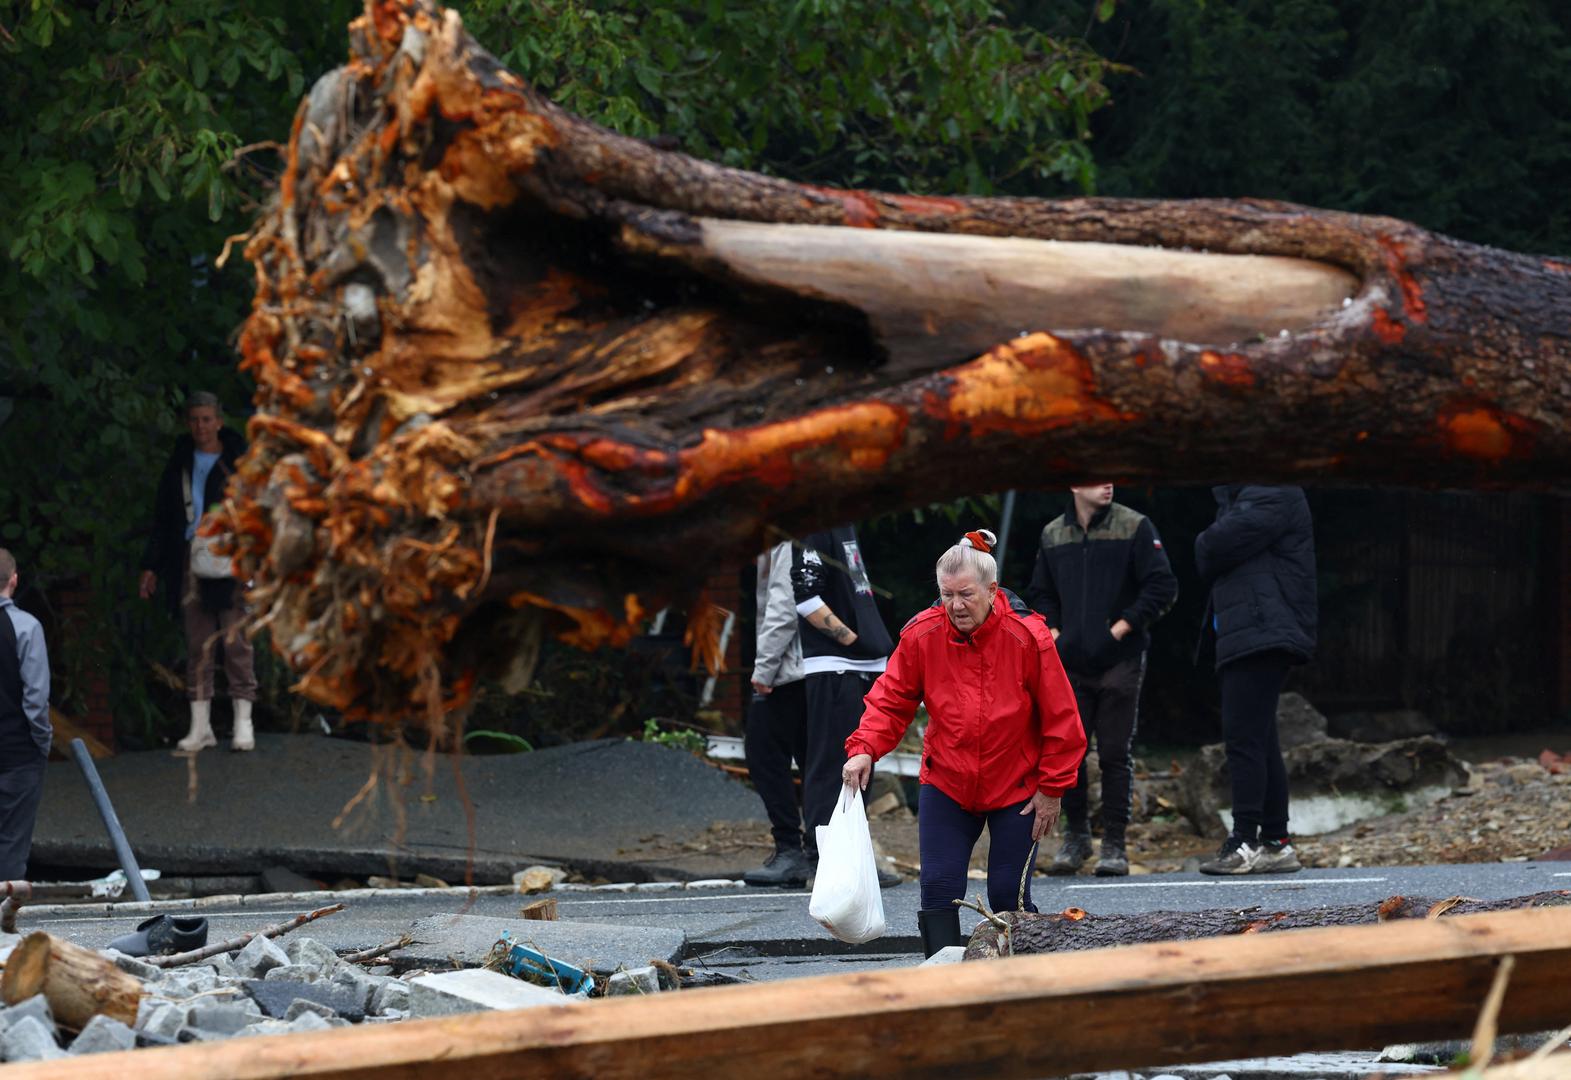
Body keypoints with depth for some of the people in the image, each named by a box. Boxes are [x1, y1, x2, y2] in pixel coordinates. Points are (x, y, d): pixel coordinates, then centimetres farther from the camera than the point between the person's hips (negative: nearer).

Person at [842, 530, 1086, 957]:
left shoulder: (1028, 637, -16)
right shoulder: (922, 634, -10)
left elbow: (1060, 718, -9)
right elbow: (890, 699, -2)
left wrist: (1052, 788, -6)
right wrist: (864, 749, -19)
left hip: (1016, 789, -2)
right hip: (946, 785, 2)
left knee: (1008, 896, -1)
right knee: (938, 890, -6)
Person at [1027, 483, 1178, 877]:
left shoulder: (1134, 528, -2)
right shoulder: (1053, 535, 10)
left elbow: (1163, 586, -4)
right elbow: (1040, 593, 22)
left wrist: (1122, 629, -9)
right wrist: (1054, 633, 5)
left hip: (1120, 662, -3)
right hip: (1070, 662, 3)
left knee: (1115, 753, -1)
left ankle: (1114, 845, 5)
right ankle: (1076, 836, 16)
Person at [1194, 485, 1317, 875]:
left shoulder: (1273, 496, -11)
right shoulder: (1242, 498, 23)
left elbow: (1215, 549, -18)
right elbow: (1210, 552, 18)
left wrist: (1204, 549, 2)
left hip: (1260, 635, -11)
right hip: (1249, 637, 11)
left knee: (1243, 737, -13)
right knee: (1259, 740, 11)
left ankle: (1246, 842, -16)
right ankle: (1275, 842, 14)